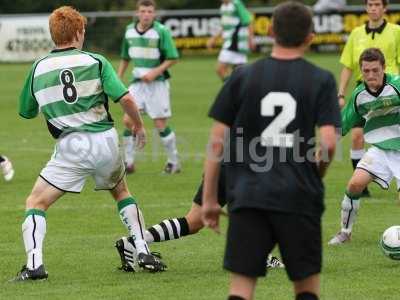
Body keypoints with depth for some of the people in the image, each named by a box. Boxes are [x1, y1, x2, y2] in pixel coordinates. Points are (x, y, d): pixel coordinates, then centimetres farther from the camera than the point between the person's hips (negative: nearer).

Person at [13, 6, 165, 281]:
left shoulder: (39, 68, 5)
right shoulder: (95, 62, 1)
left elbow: (26, 111, 17)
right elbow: (125, 98, -9)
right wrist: (139, 125, 9)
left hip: (70, 146, -1)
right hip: (105, 140, 2)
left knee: (36, 203, 7)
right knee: (121, 192, 29)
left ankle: (34, 265, -12)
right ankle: (143, 252, 20)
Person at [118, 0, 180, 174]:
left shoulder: (161, 31, -12)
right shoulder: (129, 31, 3)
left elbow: (173, 58, -10)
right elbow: (125, 58, 16)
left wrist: (155, 72, -19)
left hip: (157, 83, -4)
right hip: (137, 83, 4)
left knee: (160, 125, -2)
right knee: (128, 120, -5)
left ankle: (174, 162, 13)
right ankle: (129, 163, 6)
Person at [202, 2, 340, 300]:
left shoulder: (242, 77, 3)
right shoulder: (321, 80, 0)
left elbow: (217, 142, 2)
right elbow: (329, 142, -10)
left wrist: (209, 199, 9)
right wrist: (317, 173, 12)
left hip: (248, 196, 1)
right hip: (300, 197, -1)